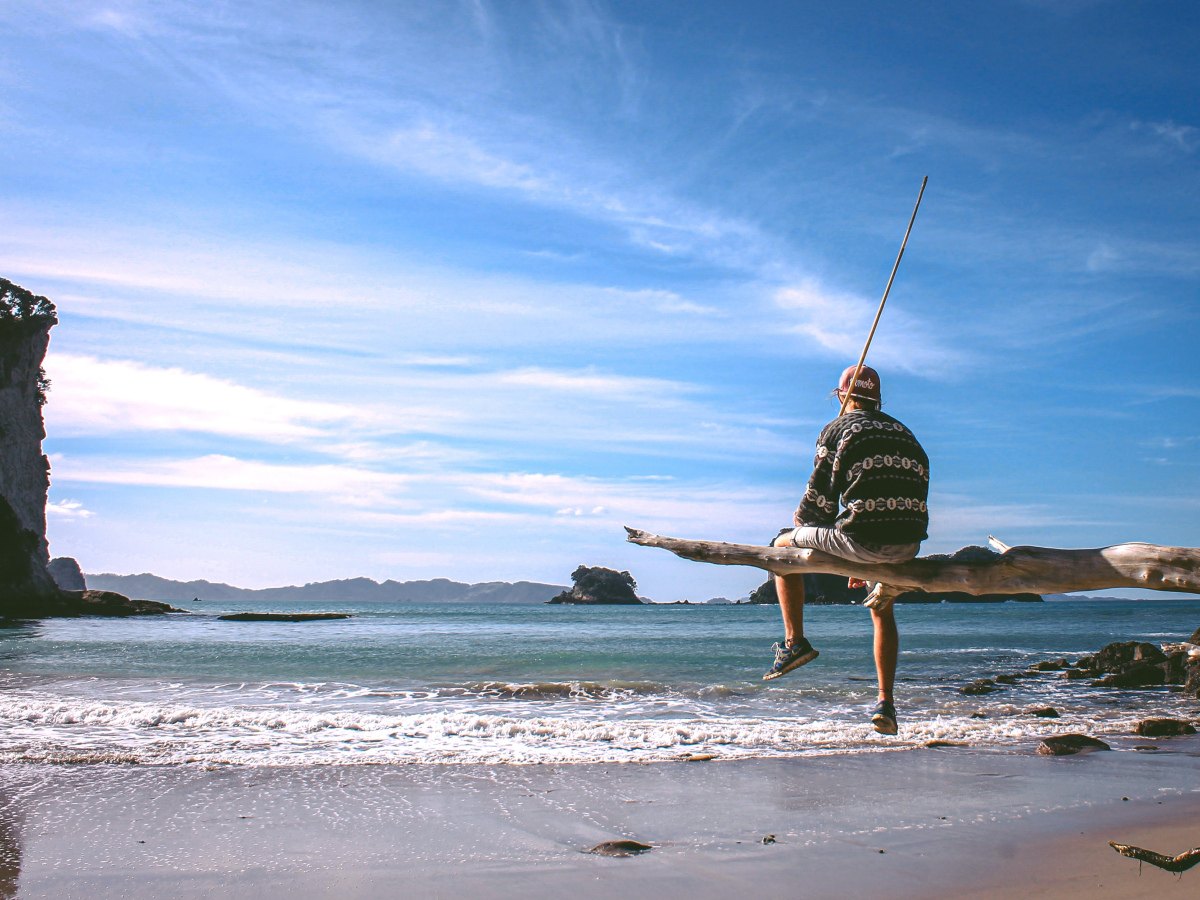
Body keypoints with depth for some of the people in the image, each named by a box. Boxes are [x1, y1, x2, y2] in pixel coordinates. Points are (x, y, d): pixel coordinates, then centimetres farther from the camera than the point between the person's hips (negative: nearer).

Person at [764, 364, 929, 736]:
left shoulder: (838, 429, 6)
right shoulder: (905, 434, 24)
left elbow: (819, 495, 3)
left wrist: (801, 526, 26)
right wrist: (867, 564, 33)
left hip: (862, 538, -6)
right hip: (909, 543, 6)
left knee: (784, 545, 18)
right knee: (882, 609, 30)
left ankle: (794, 642, 13)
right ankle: (886, 704, 23)